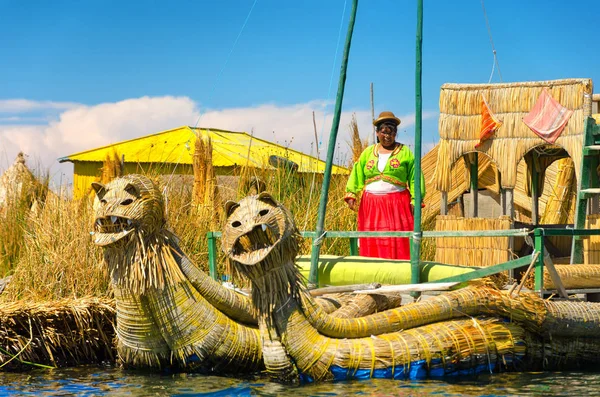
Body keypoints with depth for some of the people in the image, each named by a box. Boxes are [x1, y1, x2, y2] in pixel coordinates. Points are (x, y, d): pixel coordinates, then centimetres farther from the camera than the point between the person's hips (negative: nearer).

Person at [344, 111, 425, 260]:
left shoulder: (405, 152, 5)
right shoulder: (368, 152, 14)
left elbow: (415, 177, -1)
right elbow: (357, 174, 8)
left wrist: (415, 201, -10)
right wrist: (351, 194, -5)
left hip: (397, 203, -3)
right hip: (371, 204, 3)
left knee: (398, 244, -8)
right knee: (371, 244, 0)